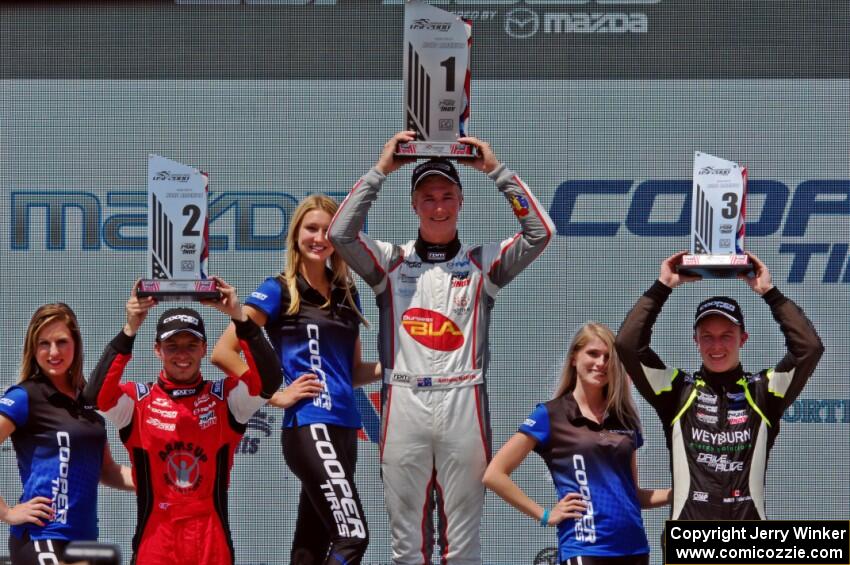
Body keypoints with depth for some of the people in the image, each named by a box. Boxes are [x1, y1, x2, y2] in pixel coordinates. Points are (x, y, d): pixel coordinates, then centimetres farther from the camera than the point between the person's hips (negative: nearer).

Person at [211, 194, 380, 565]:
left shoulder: (346, 294, 15)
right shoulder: (279, 291, -3)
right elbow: (222, 352, -7)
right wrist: (275, 396, -10)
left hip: (343, 429, 7)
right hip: (309, 427, -7)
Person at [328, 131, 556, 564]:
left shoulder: (482, 263, 11)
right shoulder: (391, 261, 10)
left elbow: (540, 233, 0)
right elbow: (340, 234, -4)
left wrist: (496, 170, 1)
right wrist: (381, 170, -2)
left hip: (463, 404, 0)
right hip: (404, 403, 0)